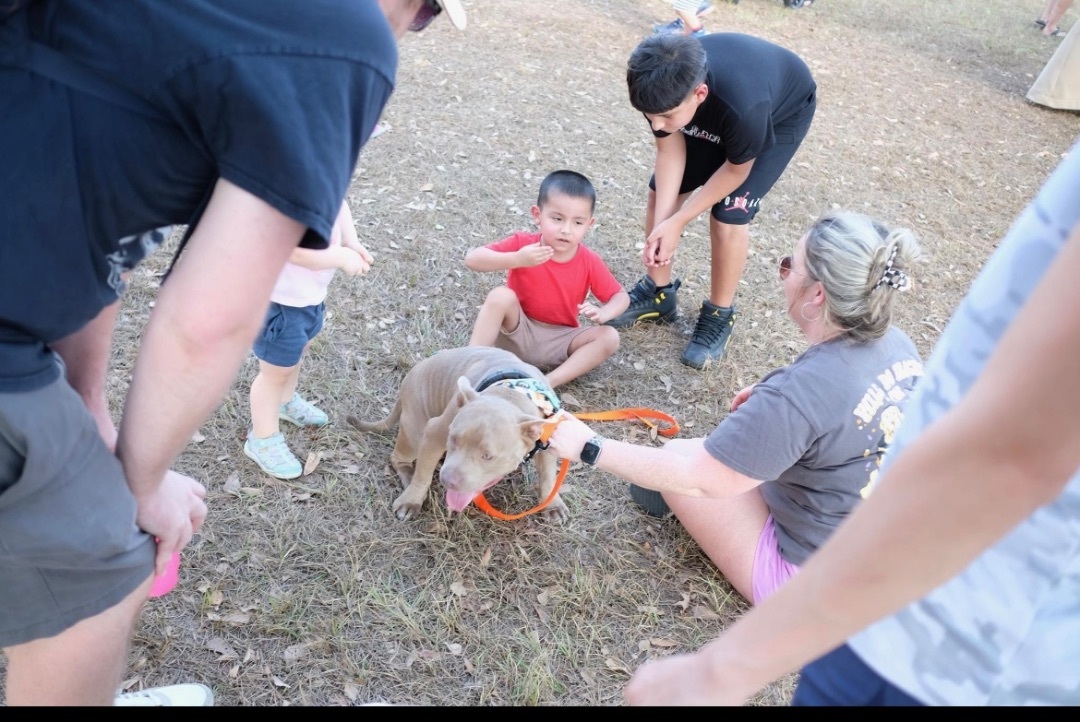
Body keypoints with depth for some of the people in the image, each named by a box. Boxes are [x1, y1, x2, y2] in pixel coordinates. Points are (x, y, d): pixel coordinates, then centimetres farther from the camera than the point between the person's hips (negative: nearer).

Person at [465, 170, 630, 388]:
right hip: (518, 332, -2)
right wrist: (516, 259, -38)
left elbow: (621, 297, -2)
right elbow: (471, 259, -23)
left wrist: (602, 313, -26)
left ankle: (547, 384, -30)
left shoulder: (590, 262, -10)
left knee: (609, 337, -20)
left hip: (558, 341, 2)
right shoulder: (523, 243, -14)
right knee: (501, 295, -30)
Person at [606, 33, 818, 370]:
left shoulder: (743, 107, -45)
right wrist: (662, 223, -28)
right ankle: (658, 292, 20)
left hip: (782, 113, -5)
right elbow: (670, 151, -19)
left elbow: (736, 169, -25)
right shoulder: (660, 88, -33)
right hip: (712, 112, 5)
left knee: (728, 217, -14)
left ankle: (719, 316, 9)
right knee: (660, 192, 0)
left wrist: (677, 222, -24)